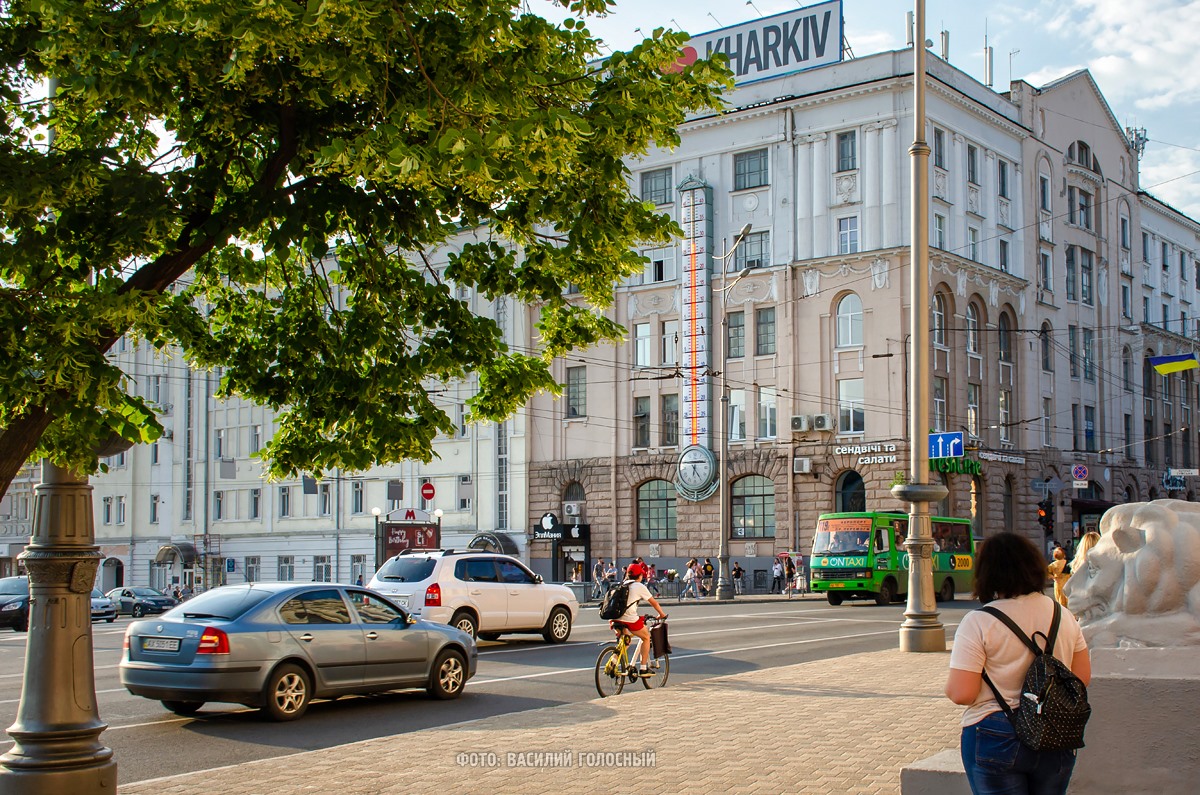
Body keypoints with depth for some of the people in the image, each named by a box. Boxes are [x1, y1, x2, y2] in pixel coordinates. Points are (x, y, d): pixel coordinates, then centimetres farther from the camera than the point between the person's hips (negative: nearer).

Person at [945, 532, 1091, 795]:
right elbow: (1083, 677, 9)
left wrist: (950, 685, 4)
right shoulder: (1064, 616, 2)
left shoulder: (978, 622, -13)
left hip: (996, 741, -5)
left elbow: (961, 693, -17)